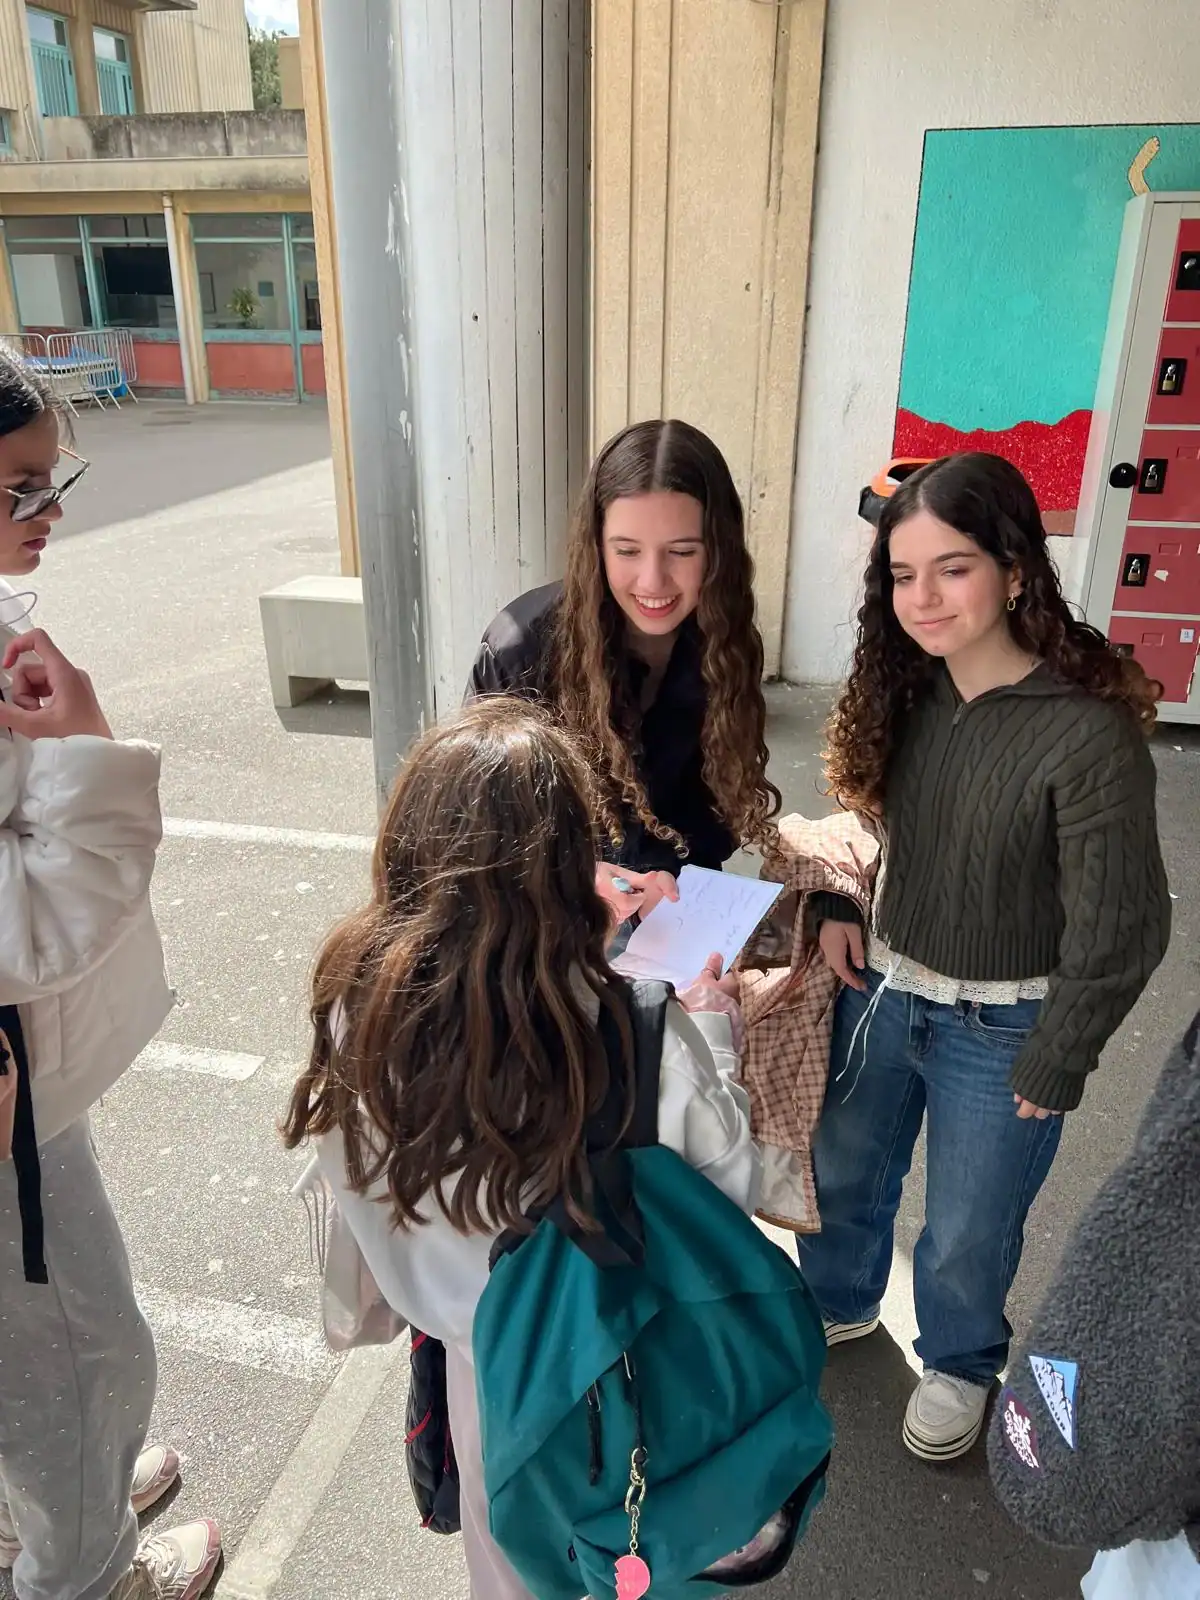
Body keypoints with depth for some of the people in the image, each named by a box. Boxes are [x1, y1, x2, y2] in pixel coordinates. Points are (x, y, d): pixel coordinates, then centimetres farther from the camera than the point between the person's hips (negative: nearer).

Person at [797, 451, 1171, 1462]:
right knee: (843, 1171, 25)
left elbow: (1119, 928, -19)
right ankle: (840, 1303, 56)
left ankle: (961, 1363, 49)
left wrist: (1054, 1070, -11)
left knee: (967, 1232, 16)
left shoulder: (1090, 733, -25)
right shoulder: (905, 691, -7)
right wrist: (836, 907, -4)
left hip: (999, 1027, -5)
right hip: (881, 989, 6)